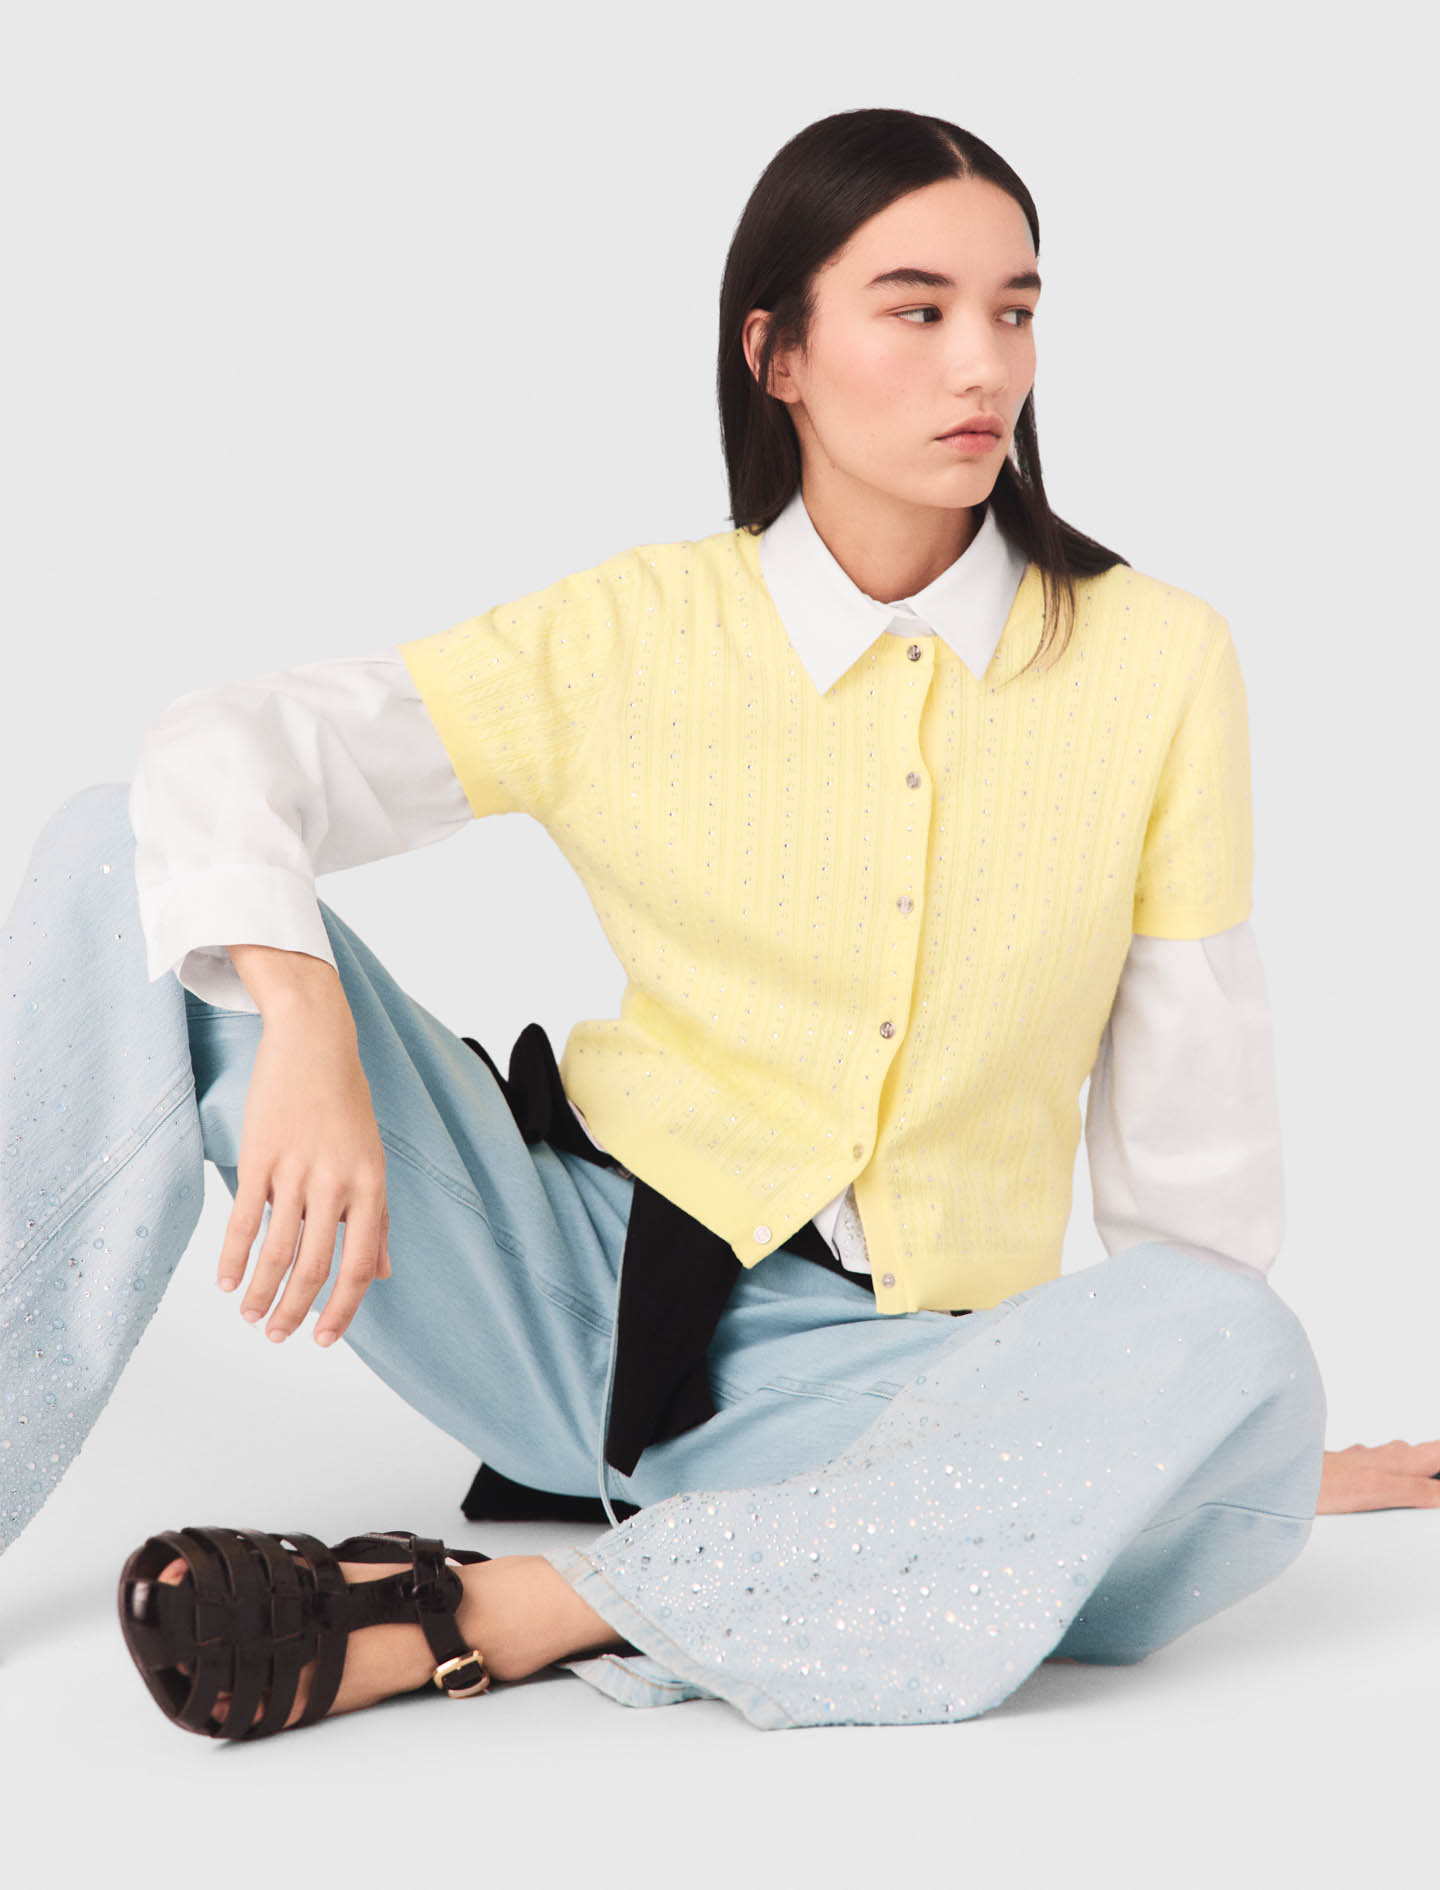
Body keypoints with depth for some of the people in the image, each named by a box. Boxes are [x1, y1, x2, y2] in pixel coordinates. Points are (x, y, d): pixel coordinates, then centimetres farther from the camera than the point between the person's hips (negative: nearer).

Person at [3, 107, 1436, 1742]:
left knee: (1239, 1368, -34)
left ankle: (491, 1617, -33)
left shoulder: (1158, 662, -1)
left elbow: (1186, 1113, 6)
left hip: (889, 1374, 0)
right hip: (581, 1294, 0)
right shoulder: (629, 639, -2)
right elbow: (225, 756, -12)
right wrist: (303, 1027, -31)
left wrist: (1234, 1430, 10)